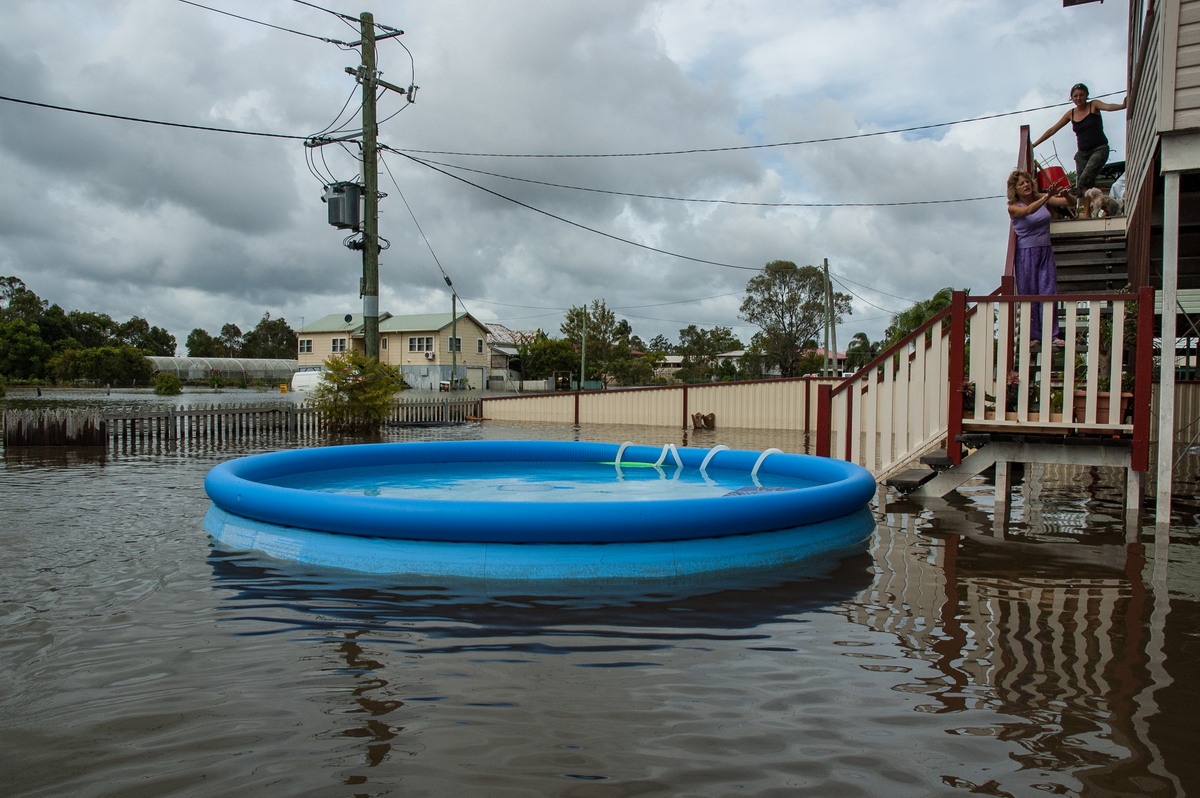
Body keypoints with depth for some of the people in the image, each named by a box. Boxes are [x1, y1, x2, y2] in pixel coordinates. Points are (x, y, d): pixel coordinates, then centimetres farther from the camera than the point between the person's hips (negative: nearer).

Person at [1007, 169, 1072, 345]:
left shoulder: (1041, 198, 7)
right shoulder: (1013, 208, -5)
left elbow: (1068, 203, 2)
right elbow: (1029, 210, -26)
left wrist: (1065, 194, -20)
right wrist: (1048, 196, -39)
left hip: (1046, 252, 4)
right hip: (1026, 253, -3)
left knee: (1048, 292, 0)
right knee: (1029, 294, -1)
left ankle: (1052, 335, 1)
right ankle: (1033, 336, 5)